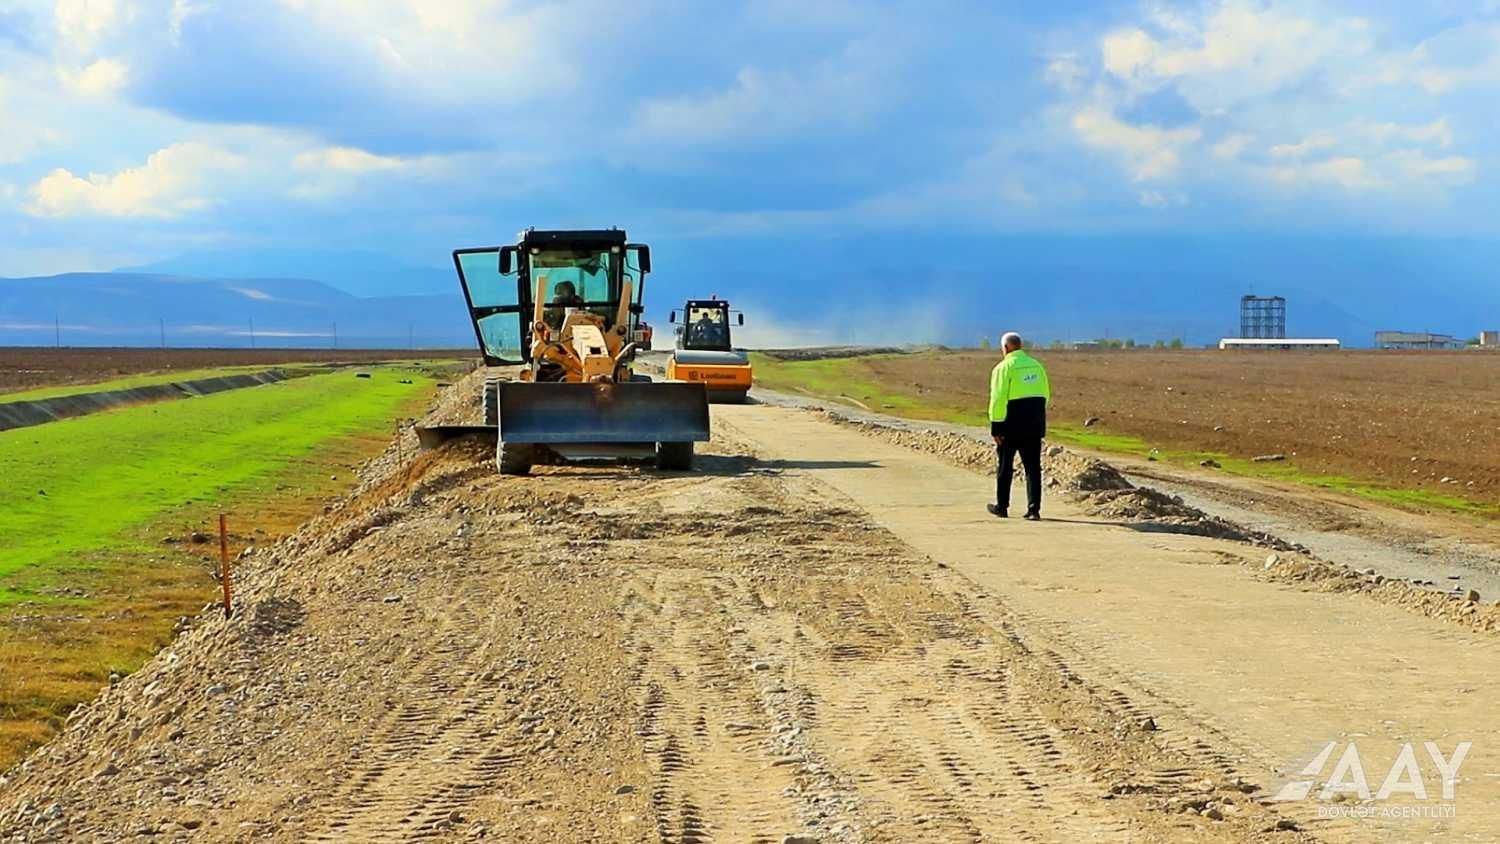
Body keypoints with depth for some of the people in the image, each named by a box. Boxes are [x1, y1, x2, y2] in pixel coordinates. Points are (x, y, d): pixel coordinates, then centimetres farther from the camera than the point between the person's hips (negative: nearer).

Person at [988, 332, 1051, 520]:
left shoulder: (1004, 368, -11)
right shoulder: (1036, 365, 8)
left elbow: (998, 399, -15)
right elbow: (1045, 394, 15)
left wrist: (996, 427, -13)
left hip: (1012, 426, -5)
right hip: (1035, 424, 5)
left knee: (1005, 466, 9)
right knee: (1033, 466, 5)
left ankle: (1001, 506, 18)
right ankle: (1034, 509, -1)